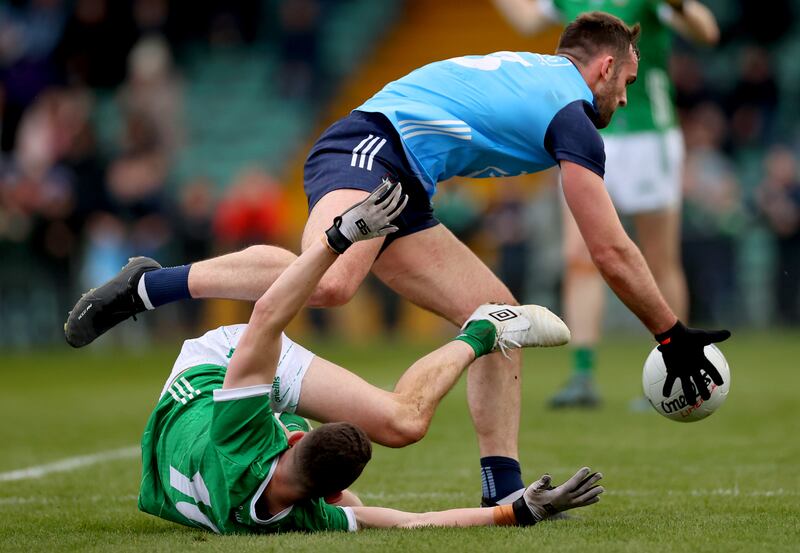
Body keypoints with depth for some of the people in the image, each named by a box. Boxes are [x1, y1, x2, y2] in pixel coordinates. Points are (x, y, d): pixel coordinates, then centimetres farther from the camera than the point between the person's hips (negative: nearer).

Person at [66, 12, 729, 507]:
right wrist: (673, 336, 7)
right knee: (328, 281, -38)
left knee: (499, 313, 6)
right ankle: (147, 287, -27)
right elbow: (612, 253, -2)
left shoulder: (530, 69, 24)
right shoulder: (572, 115, -3)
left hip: (399, 198, 10)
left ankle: (504, 491, 5)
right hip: (369, 147, -10)